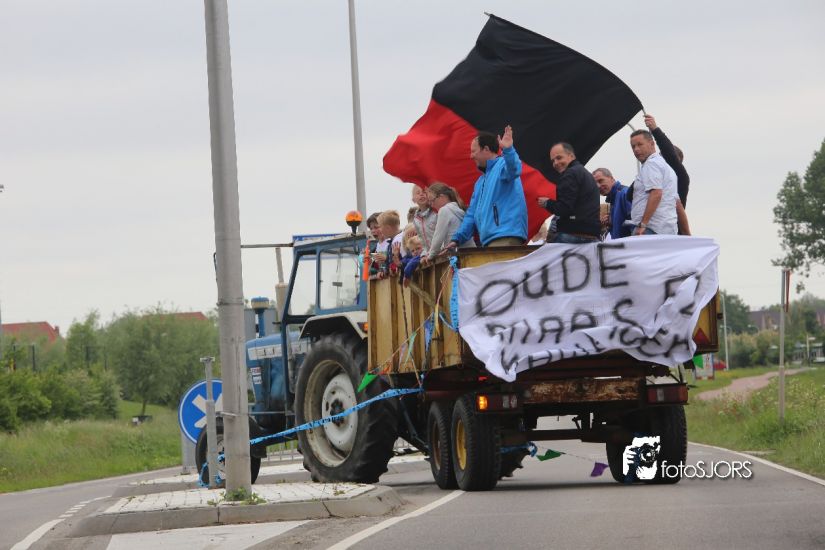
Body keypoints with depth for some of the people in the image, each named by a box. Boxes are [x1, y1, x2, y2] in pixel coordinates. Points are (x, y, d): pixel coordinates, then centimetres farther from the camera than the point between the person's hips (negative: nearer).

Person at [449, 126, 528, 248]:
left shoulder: (502, 166, 1)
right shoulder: (481, 181, 28)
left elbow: (513, 170, -25)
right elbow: (472, 214, 28)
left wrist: (508, 150, -43)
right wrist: (456, 239, 19)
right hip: (488, 241, 9)